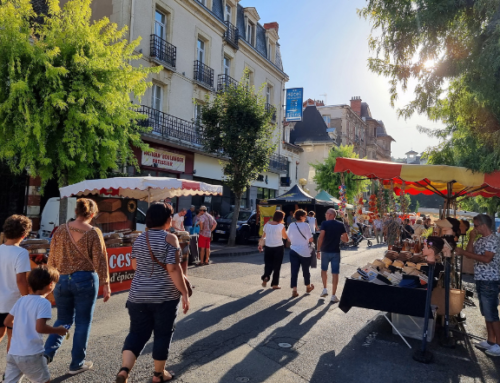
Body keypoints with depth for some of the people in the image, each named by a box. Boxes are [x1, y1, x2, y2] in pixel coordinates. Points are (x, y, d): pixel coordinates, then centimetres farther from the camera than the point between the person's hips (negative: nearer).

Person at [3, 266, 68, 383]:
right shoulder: (44, 303, -14)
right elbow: (40, 328, -24)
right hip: (31, 354, -6)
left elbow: (7, 322, 15)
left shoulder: (21, 300, 8)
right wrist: (57, 330, -8)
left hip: (13, 353, 6)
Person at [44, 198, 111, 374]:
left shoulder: (61, 230, 2)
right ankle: (77, 363, 18)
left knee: (63, 320, 20)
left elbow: (52, 258, 7)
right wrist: (106, 284, -4)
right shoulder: (94, 233, -9)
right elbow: (100, 261, -9)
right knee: (82, 322, 9)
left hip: (62, 280, 4)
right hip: (85, 280, -4)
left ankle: (47, 353, 4)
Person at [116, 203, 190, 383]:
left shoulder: (139, 238, 5)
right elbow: (173, 268, -19)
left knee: (137, 333, 14)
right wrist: (184, 293, -12)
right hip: (164, 296, -5)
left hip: (138, 295, 5)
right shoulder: (169, 238, -14)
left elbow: (134, 265, 15)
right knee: (163, 334, 11)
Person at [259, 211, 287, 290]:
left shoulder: (267, 224, -1)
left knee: (268, 264, 14)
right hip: (278, 248, -3)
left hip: (268, 248, 3)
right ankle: (275, 284, 12)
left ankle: (265, 277, -11)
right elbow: (285, 237, 0)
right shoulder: (281, 226, -12)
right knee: (277, 266, 9)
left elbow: (263, 236, 4)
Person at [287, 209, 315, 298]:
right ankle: (308, 287, 34)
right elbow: (310, 239, -12)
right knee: (306, 270, 15)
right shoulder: (305, 225, -12)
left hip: (294, 250, 3)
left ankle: (294, 290, -5)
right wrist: (305, 240, 9)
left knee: (294, 270, 2)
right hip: (305, 251, -2)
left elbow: (289, 238, 5)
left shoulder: (291, 225, -1)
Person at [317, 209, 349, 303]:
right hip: (336, 251, 1)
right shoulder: (340, 225, 3)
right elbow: (346, 239, 4)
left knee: (324, 270, 21)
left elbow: (321, 237, -18)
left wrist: (318, 250, -11)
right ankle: (333, 296, 2)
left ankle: (325, 289, 21)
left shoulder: (324, 223, -7)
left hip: (325, 251, -1)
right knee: (335, 273, 2)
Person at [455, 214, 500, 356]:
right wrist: (471, 239, -1)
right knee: (486, 313, 15)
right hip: (481, 280, 9)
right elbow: (470, 253, 8)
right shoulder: (480, 240, 13)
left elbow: (487, 259, -26)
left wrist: (463, 252, -25)